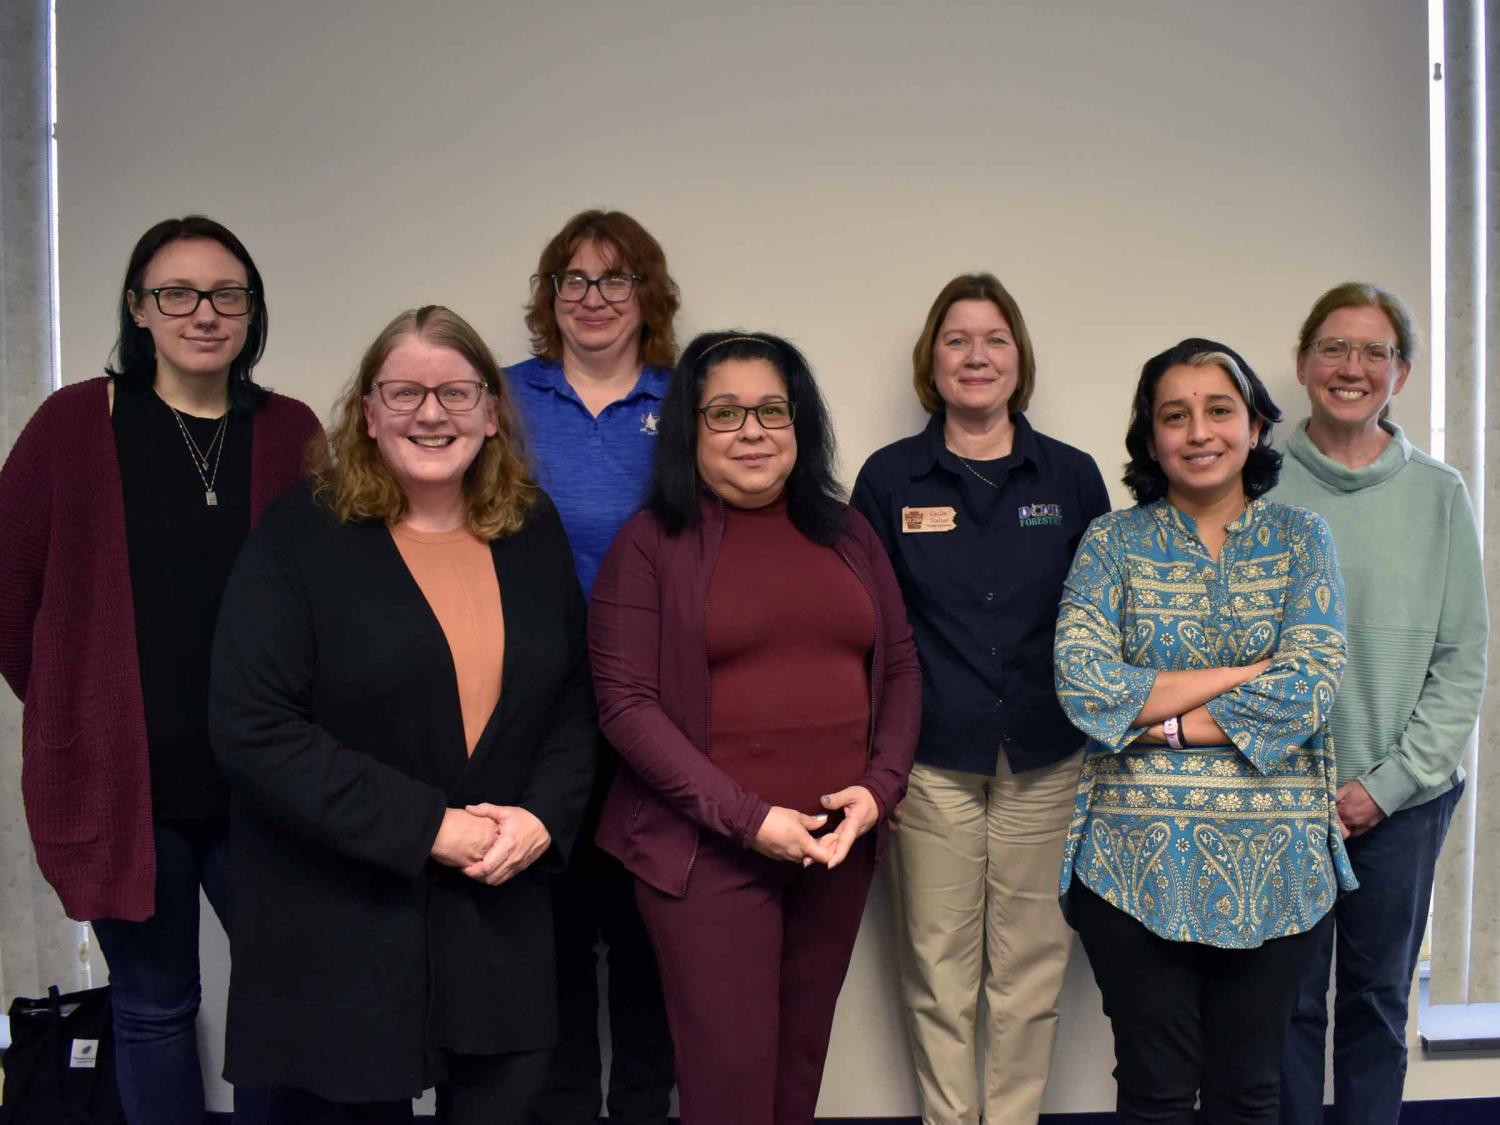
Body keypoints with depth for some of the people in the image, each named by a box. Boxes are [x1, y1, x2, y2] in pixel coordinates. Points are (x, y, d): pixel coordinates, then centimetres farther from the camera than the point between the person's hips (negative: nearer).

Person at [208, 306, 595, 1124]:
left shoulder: (533, 534, 6)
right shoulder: (300, 536, -8)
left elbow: (576, 699, 9)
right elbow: (254, 730, -15)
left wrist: (545, 816, -9)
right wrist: (425, 828, -17)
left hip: (500, 915, 4)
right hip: (339, 931, -3)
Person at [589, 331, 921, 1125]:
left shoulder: (846, 533, 10)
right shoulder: (652, 543, -4)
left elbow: (900, 667, 12)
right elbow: (626, 704, -9)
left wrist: (879, 788, -4)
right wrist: (747, 818, -15)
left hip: (839, 845, 4)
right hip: (707, 850, -4)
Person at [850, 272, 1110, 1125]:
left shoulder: (1073, 476, 5)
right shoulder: (890, 478, 3)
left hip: (1047, 762, 1)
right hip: (931, 764, -1)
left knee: (1031, 969, 9)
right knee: (939, 968, 7)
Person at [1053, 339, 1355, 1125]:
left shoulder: (1301, 538, 5)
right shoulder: (1113, 542, 2)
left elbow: (1310, 686, -9)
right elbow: (1082, 682, -12)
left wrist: (1159, 721, -11)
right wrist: (1249, 672, -12)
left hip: (1274, 861, 1)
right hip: (1137, 856, -1)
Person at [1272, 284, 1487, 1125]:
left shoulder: (1439, 494, 0)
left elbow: (1464, 659, 1)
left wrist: (1389, 780, -8)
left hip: (1404, 796, 1)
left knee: (1379, 995, 14)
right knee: (1289, 997, 8)